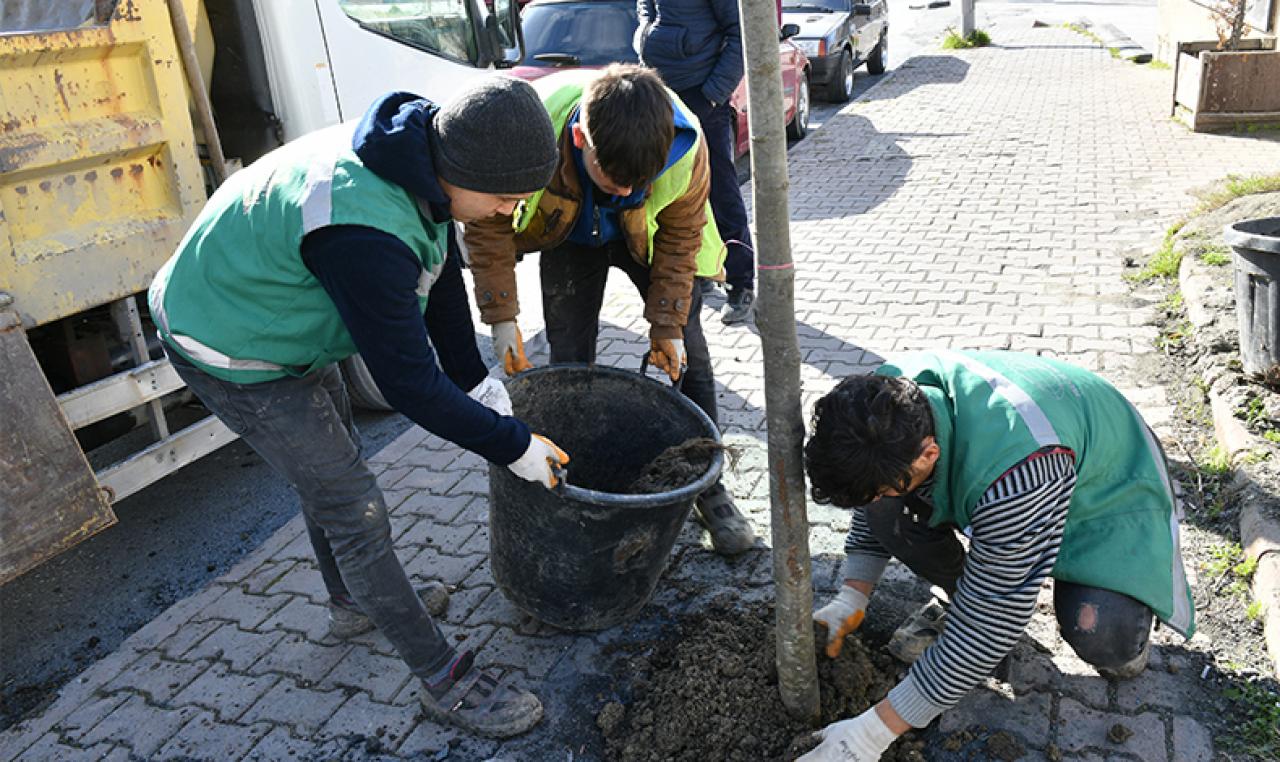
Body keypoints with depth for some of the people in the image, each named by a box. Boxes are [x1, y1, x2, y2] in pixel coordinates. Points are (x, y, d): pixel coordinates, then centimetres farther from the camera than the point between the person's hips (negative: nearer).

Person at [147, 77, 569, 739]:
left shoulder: (419, 151, -12)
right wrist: (512, 445, -23)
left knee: (331, 459, 24)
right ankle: (447, 683, 7)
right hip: (233, 353, -10)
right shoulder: (363, 229, -40)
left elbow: (440, 274, 1)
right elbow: (407, 382, -33)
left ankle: (350, 603, 48)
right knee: (353, 506, -7)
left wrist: (475, 379, 1)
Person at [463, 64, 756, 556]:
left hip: (647, 237, 0)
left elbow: (681, 235, -17)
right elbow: (489, 221, -20)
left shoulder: (685, 145, -37)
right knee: (569, 363, -2)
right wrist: (502, 317, -22)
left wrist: (667, 323, -14)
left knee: (686, 351, -2)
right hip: (569, 238, 0)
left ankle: (708, 484, 13)